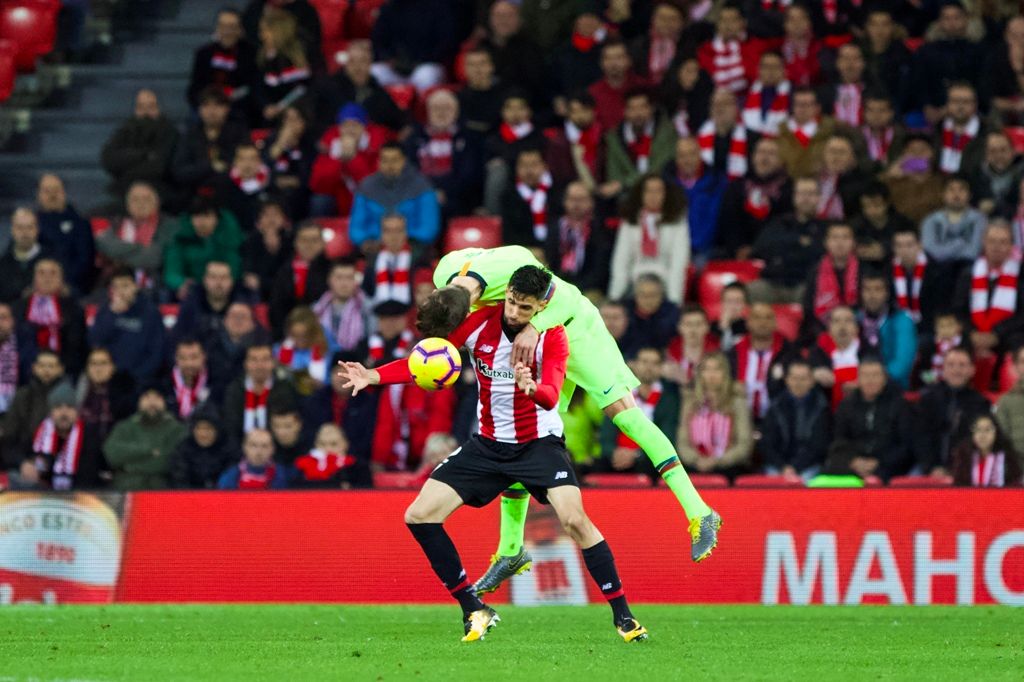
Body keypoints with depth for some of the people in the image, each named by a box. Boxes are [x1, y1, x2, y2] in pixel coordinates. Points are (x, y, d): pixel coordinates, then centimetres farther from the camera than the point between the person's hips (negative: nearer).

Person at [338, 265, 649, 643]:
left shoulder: (552, 336, -16)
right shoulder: (479, 321, -9)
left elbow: (551, 396, -30)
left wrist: (532, 387, -53)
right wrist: (372, 376, -22)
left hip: (539, 442, -4)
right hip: (488, 444, 4)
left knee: (575, 519, -25)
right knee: (419, 516, -7)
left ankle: (622, 615, -12)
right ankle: (474, 610, 4)